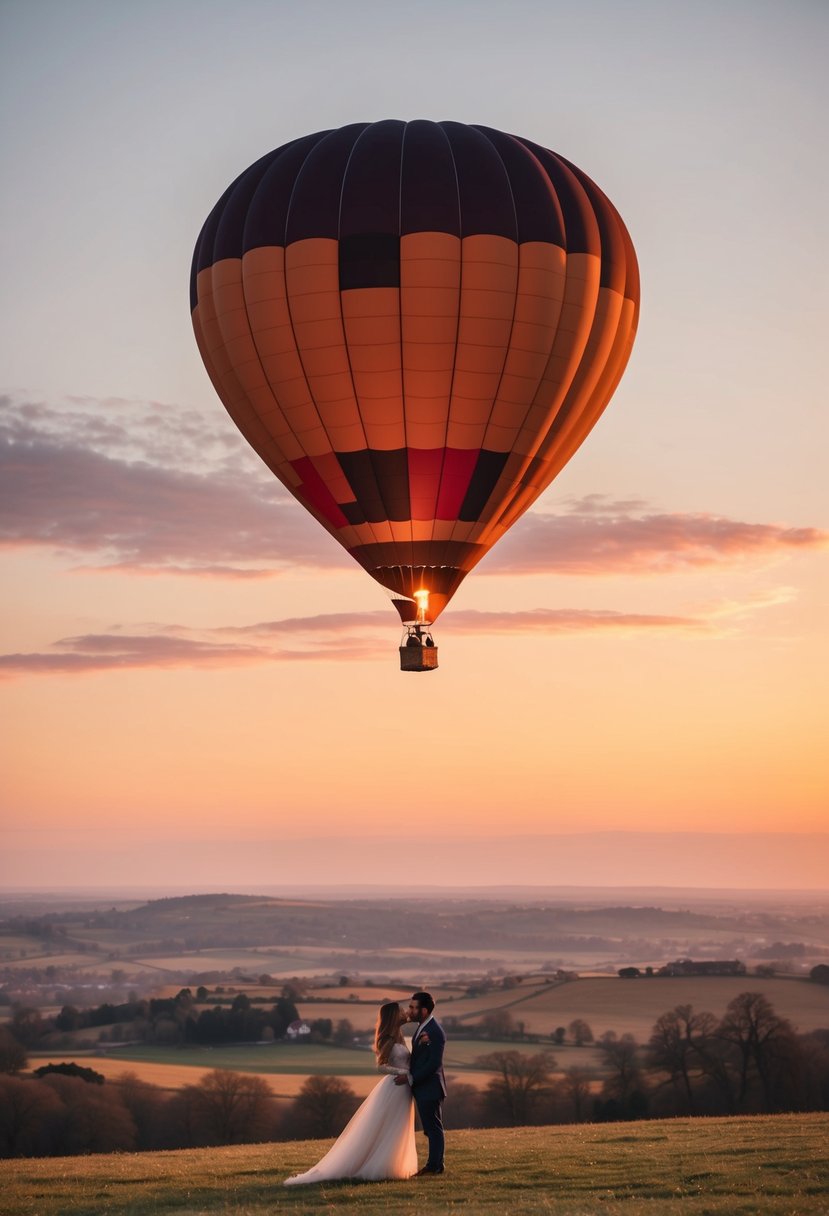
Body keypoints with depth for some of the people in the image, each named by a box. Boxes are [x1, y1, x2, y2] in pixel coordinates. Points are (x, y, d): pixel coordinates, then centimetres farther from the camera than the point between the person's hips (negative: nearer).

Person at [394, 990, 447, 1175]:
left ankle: (435, 1166, 7)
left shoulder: (435, 1032, -19)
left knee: (434, 1128, 0)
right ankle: (434, 1165, 19)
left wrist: (410, 1078, -19)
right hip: (421, 1088, 9)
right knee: (431, 1129, 13)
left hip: (430, 1088, -9)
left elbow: (434, 1063, -23)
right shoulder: (422, 1028, 11)